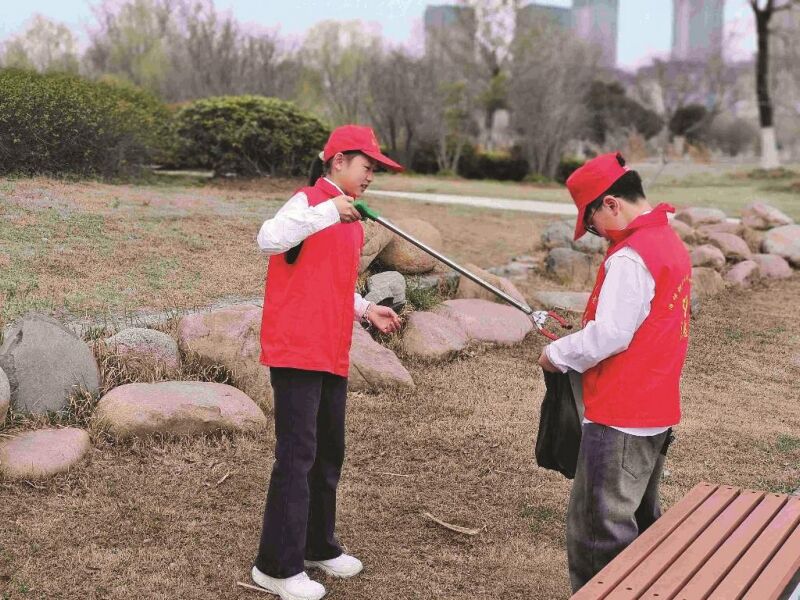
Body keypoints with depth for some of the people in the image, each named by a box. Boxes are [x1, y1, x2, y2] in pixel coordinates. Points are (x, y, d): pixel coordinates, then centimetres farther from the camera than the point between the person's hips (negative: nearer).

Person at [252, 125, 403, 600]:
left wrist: (366, 309, 15)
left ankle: (318, 547, 31)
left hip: (333, 356, 9)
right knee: (298, 455, -6)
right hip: (297, 352, -9)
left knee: (329, 453, 16)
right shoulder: (310, 201, -9)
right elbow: (268, 239, -28)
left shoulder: (353, 221, 18)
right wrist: (327, 211, -30)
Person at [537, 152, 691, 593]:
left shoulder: (630, 256, -20)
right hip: (656, 411, 10)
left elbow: (609, 335, -23)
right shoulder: (671, 244, 10)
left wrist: (557, 354, -7)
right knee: (640, 520, 21)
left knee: (597, 529, -1)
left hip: (620, 418, -10)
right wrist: (575, 340, 12)